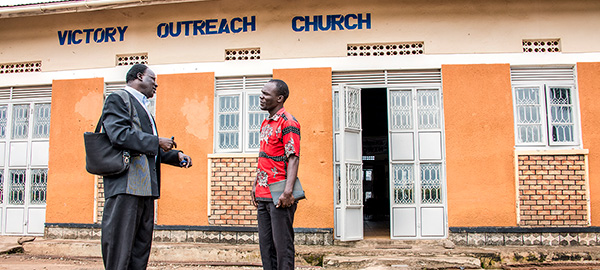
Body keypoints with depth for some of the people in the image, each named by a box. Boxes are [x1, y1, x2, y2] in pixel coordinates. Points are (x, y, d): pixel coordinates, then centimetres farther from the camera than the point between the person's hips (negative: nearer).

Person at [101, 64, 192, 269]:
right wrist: (157, 142, -12)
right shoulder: (118, 99, -1)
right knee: (119, 249, -6)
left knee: (141, 249, 10)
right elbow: (119, 134, -17)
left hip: (145, 186, 9)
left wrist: (176, 156, 14)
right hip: (126, 184, -9)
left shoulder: (142, 107, 27)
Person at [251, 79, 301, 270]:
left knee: (282, 244, -2)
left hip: (279, 196, -9)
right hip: (263, 195, 9)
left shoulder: (288, 122, -10)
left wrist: (288, 192, -24)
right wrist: (255, 185, 18)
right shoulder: (265, 124, 18)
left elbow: (294, 159, -17)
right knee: (265, 243, 13)